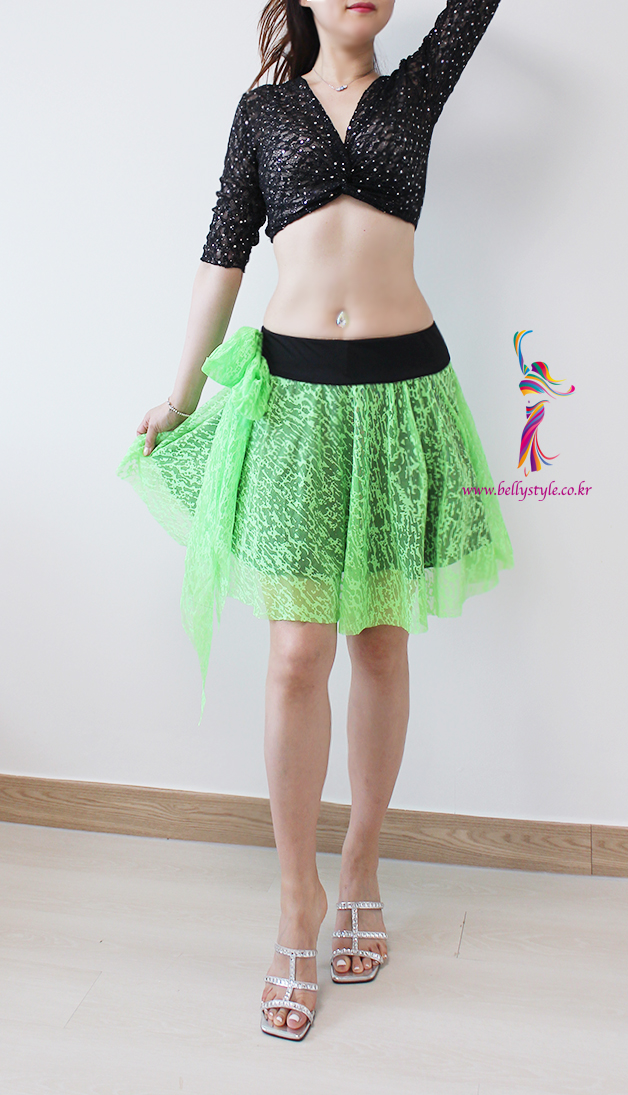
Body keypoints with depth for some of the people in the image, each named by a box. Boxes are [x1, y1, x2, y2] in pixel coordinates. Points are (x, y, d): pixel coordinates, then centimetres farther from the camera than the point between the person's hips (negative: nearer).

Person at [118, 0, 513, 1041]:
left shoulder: (416, 92, 13)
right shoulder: (263, 110, 12)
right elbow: (223, 252, 10)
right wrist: (184, 392, 10)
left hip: (400, 383, 1)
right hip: (293, 385, -1)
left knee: (381, 637, 7)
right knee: (299, 651, -3)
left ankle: (360, 867, 25)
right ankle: (300, 902, 11)